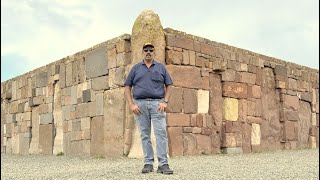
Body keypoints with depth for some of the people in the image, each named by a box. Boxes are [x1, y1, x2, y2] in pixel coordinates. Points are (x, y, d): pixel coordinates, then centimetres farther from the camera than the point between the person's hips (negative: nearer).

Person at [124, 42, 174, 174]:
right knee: (144, 135, 3)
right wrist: (131, 104, -3)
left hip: (157, 103, -1)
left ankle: (163, 164, -11)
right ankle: (148, 163, 9)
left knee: (161, 133, -10)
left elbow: (169, 86, 11)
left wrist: (165, 101, -4)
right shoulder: (136, 68, 14)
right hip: (140, 104, 1)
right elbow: (127, 88, 11)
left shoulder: (161, 67, 14)